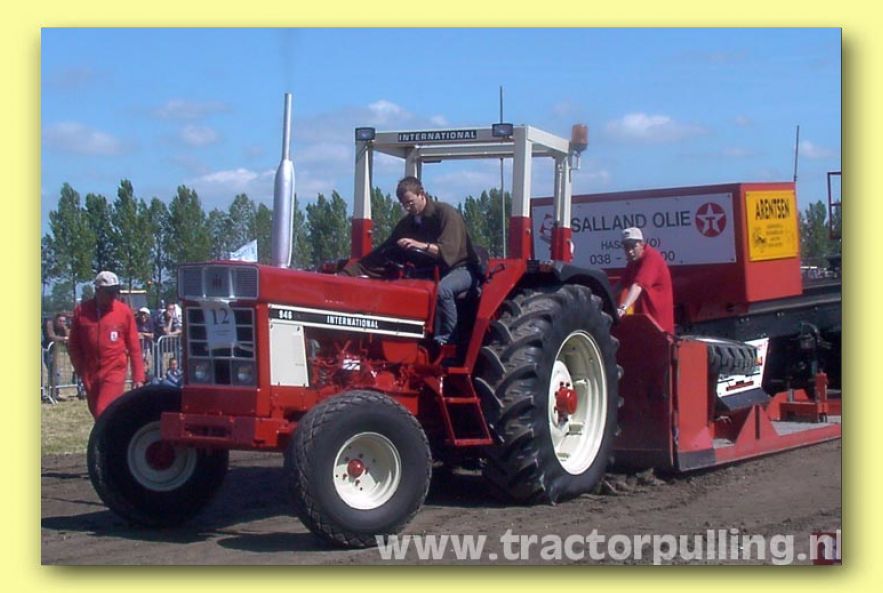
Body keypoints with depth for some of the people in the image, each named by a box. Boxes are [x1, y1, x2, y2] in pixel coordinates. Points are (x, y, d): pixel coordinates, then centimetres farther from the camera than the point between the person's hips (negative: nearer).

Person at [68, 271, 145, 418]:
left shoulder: (124, 311, -5)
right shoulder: (81, 311, 0)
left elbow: (134, 347, -2)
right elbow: (73, 344, 10)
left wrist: (138, 377, -4)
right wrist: (80, 368, 0)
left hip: (115, 372, -3)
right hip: (90, 374, 3)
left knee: (103, 412, -15)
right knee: (97, 413, 12)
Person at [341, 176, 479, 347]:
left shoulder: (445, 213, -15)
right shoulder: (407, 223, 5)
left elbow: (448, 252, -27)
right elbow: (384, 252, -2)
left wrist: (420, 245, -44)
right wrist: (349, 272, -13)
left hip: (461, 268, -6)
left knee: (442, 290, -39)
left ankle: (446, 339, -23)